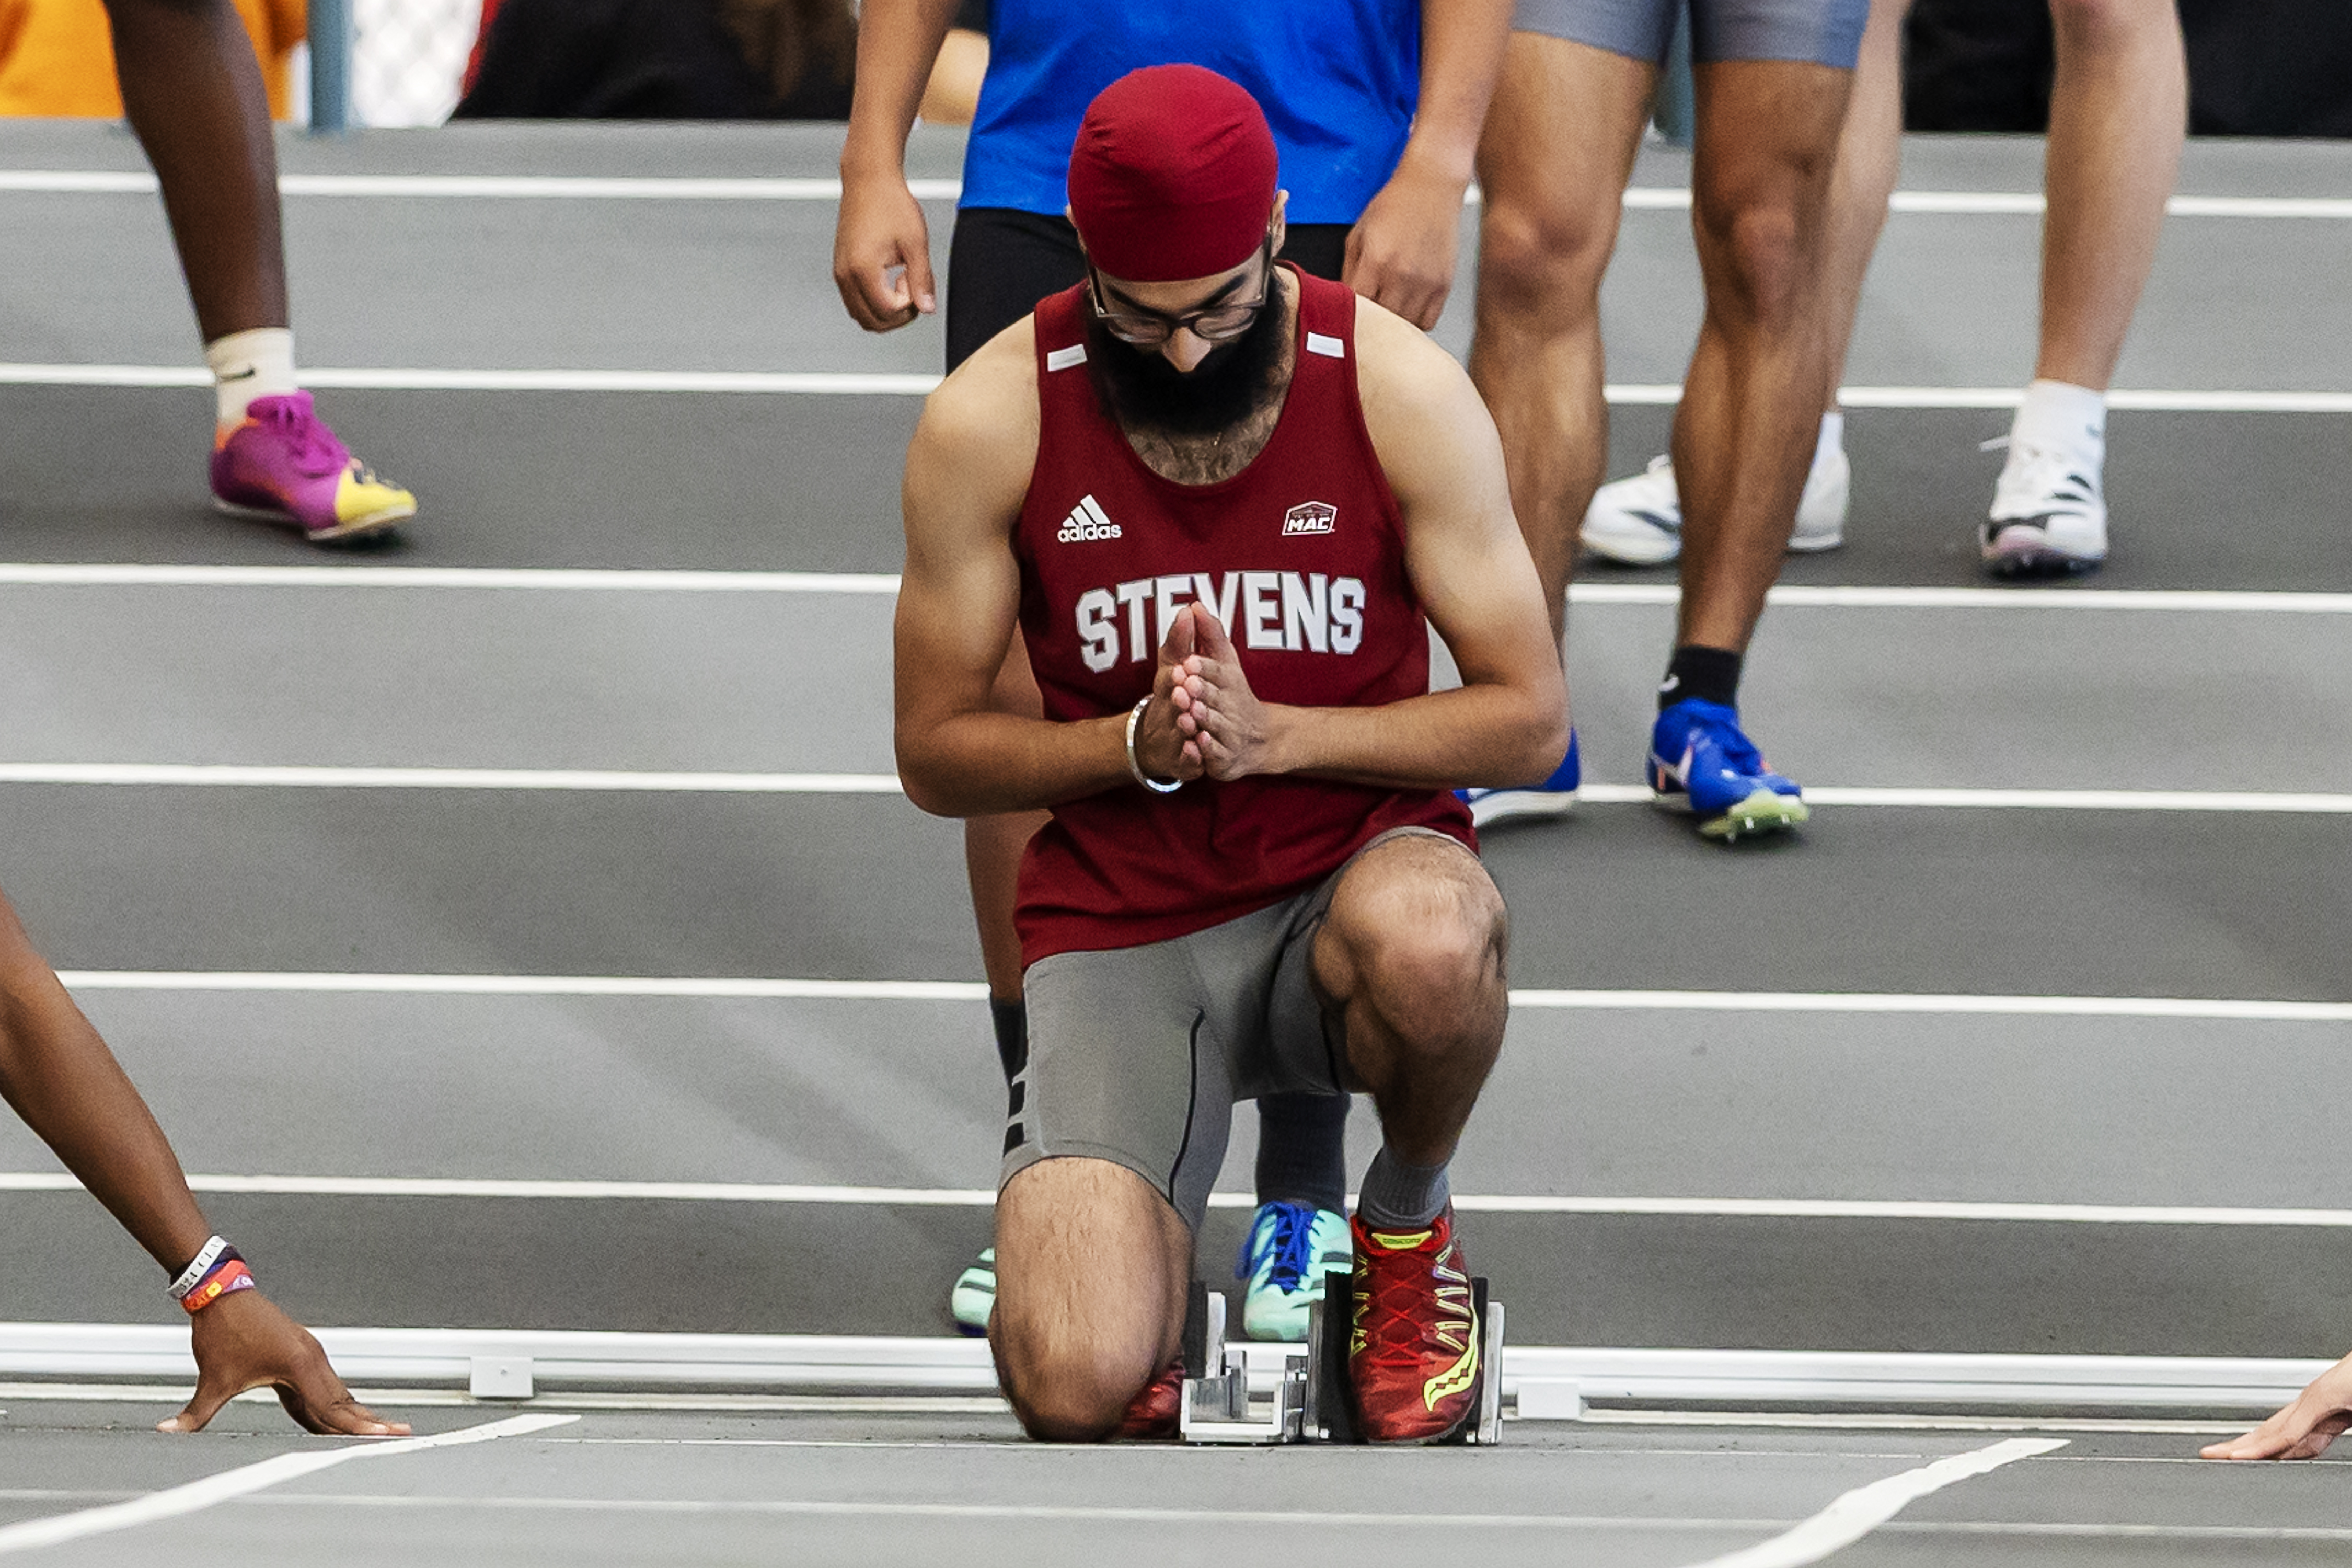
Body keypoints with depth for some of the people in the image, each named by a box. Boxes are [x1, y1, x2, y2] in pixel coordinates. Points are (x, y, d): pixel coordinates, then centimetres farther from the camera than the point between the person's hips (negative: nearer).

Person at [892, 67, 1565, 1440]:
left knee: (1429, 939, -41)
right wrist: (1143, 744, -19)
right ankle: (1131, 1250, 17)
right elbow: (937, 754, 0)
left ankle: (1411, 1223, -4)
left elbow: (1530, 719, -5)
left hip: (1351, 875, 0)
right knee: (1078, 1391, -24)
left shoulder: (1400, 389, -9)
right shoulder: (991, 422, -8)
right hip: (1119, 928, 0)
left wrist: (1273, 732, -19)